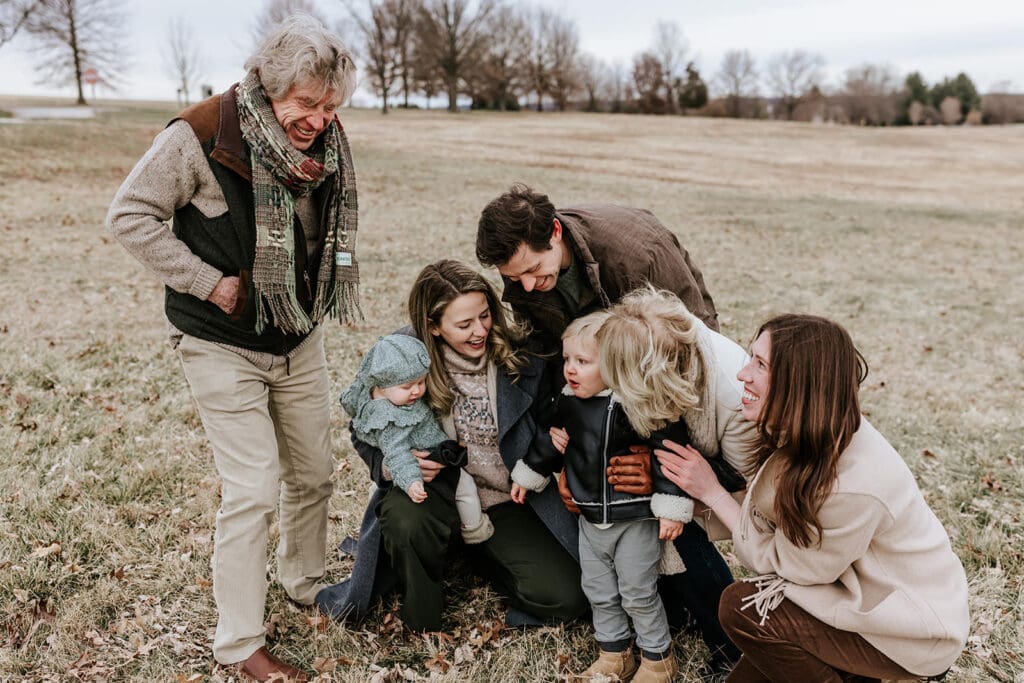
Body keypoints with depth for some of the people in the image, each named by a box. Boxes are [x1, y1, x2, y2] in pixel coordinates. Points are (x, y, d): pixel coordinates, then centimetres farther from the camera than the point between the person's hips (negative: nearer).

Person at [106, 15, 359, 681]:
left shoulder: (326, 147, -2)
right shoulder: (203, 136, -20)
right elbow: (130, 215, -14)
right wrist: (210, 282, -18)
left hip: (299, 340, 6)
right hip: (224, 346, -6)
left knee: (314, 474, 14)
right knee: (254, 488, -5)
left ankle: (307, 584, 40)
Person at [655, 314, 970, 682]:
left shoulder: (852, 487, -36)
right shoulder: (803, 438, -11)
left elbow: (779, 563, -21)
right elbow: (761, 517, -6)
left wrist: (711, 492, -19)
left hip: (917, 632, -7)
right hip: (869, 597, 7)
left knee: (742, 607, -17)